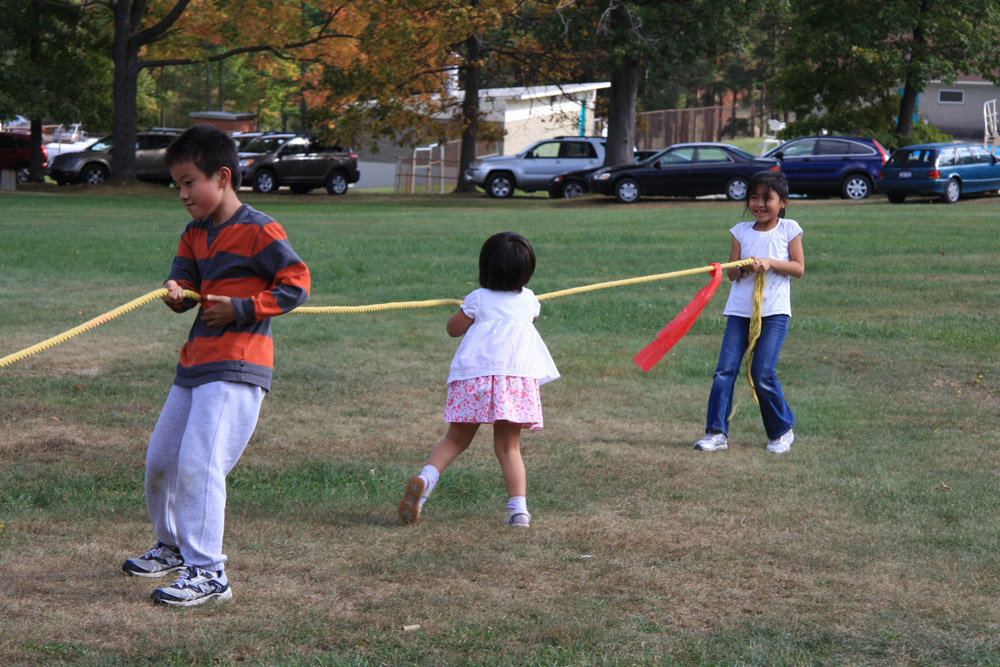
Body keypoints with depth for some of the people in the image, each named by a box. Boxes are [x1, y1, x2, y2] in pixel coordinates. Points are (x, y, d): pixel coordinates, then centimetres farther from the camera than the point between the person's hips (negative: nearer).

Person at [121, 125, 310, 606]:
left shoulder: (259, 231, -10)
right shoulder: (195, 235, 15)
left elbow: (296, 286, -11)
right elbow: (184, 278, 7)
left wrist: (241, 309, -17)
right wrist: (177, 293, -17)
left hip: (237, 367, -9)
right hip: (195, 363, 9)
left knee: (198, 462, -18)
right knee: (160, 459, 15)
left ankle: (206, 571, -13)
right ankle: (173, 546, 37)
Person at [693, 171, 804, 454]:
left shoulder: (789, 229, 4)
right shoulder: (742, 231, 9)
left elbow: (799, 268, 1)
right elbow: (730, 272, 7)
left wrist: (771, 263, -14)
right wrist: (743, 268, -16)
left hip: (774, 311, -3)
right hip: (740, 310, 3)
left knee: (763, 373, -10)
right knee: (725, 370, -6)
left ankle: (782, 430, 10)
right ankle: (716, 432, -2)